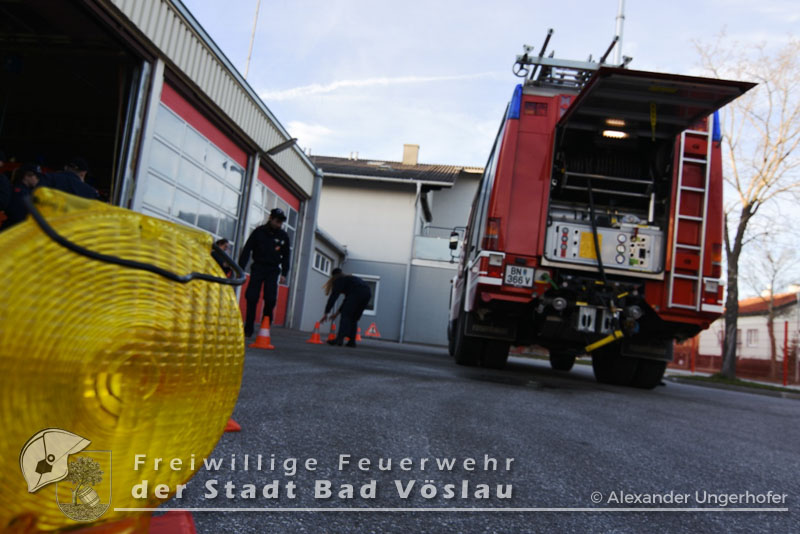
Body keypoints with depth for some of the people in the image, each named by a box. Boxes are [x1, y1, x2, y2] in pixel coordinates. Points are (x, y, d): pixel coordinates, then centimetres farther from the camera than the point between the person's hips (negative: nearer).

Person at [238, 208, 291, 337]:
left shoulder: (284, 236, 3)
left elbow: (286, 257, 11)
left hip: (273, 270, 1)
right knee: (251, 298, -6)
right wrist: (241, 268, -9)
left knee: (270, 299, -9)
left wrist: (284, 274, 4)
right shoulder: (259, 232, -3)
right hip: (258, 268, -1)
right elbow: (246, 250, -2)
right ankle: (248, 329, 2)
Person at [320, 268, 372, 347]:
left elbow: (333, 297, 4)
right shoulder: (349, 278, 38)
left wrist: (326, 313, 5)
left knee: (346, 315, -5)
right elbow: (348, 300, 39)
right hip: (368, 293, 7)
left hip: (357, 293, -7)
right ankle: (352, 341, 5)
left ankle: (340, 338, -18)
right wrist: (337, 313, 40)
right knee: (354, 318, 14)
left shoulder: (339, 280, 14)